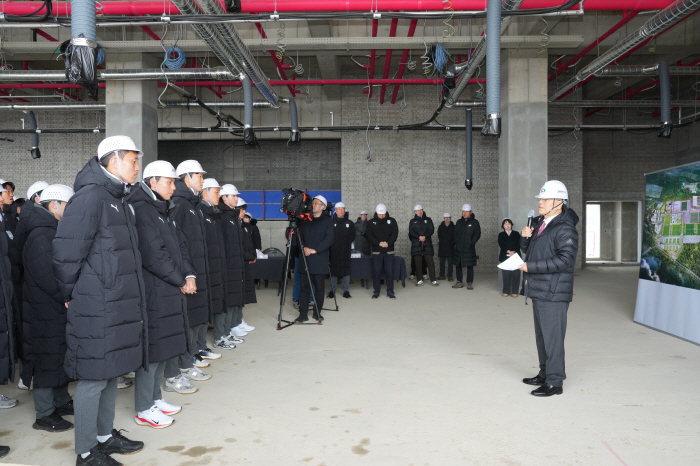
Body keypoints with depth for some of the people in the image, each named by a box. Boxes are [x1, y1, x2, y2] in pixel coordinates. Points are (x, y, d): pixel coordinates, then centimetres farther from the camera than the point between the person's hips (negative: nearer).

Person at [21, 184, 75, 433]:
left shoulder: (55, 231, 14)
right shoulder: (40, 236, -18)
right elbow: (48, 276, -23)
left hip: (59, 309, 10)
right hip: (45, 312, -10)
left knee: (61, 357, 17)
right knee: (47, 359, 0)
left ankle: (61, 402, 31)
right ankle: (44, 414, 12)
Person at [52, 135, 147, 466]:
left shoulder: (117, 198, 16)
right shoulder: (89, 196, -15)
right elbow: (66, 251, -17)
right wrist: (72, 296, -6)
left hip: (119, 305, 9)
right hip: (97, 308, -9)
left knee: (111, 373, 18)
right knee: (93, 379, 2)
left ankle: (104, 436, 33)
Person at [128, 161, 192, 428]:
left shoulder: (163, 211, 17)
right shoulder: (142, 211, -13)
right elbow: (154, 255, -19)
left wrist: (189, 274, 3)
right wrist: (181, 281, -11)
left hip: (169, 292, 9)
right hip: (153, 293, -9)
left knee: (163, 347, 15)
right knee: (152, 348, -2)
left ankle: (155, 399, 28)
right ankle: (144, 410, 10)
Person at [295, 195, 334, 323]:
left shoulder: (327, 221, 3)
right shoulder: (304, 220, 14)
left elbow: (329, 239, -7)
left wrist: (315, 250, -14)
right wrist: (303, 248, -9)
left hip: (320, 259, -2)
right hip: (305, 258, 2)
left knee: (319, 287, 4)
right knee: (304, 287, 1)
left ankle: (317, 313, 16)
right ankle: (303, 314, 3)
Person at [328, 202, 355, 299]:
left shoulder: (349, 223, 8)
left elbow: (352, 236, 13)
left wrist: (347, 242, 2)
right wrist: (333, 243, -6)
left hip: (346, 251, 2)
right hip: (333, 251, -2)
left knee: (346, 270, 3)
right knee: (333, 270, 2)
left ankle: (346, 290, 11)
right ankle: (332, 291, 10)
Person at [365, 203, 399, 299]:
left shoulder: (391, 221, 5)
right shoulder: (371, 222, 4)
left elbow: (395, 234, -1)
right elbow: (369, 236, -3)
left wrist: (388, 243, -16)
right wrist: (379, 243, -16)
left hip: (389, 251, 0)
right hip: (376, 251, 0)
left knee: (389, 271, 0)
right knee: (377, 272, 3)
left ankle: (390, 291, 8)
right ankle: (376, 291, 11)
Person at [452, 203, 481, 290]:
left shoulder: (474, 222, 0)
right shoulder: (459, 222, 13)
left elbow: (477, 234, -3)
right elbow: (455, 233, 17)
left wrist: (471, 243, -12)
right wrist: (456, 242, 5)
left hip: (469, 248, -4)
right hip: (458, 248, 4)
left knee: (470, 266, -1)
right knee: (458, 265, 7)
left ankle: (469, 283, 5)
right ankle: (459, 282, 17)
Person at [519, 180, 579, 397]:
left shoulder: (565, 228, -15)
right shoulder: (541, 223, 14)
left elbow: (565, 260, -24)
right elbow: (527, 249, 22)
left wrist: (530, 267, -22)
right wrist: (525, 236, -1)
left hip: (553, 294, -10)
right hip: (539, 290, 10)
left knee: (552, 336, -4)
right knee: (542, 335, 18)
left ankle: (554, 382, 5)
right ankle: (545, 374, 31)